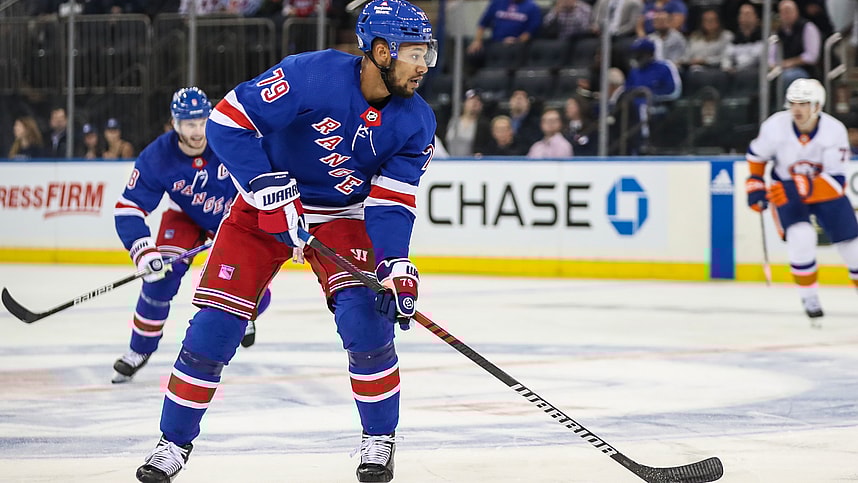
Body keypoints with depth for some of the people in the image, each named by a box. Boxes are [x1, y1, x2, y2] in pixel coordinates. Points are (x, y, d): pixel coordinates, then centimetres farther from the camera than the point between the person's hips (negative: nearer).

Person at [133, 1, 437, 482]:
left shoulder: (416, 122, -13)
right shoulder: (313, 74, -28)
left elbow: (391, 202, -13)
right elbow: (228, 120, -26)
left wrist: (395, 265, -29)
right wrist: (268, 188, -29)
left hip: (342, 217, 2)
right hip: (264, 208, -2)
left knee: (365, 319, -18)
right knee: (214, 327, -7)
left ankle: (379, 438, 2)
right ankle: (174, 442, 10)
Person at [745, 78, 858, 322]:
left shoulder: (835, 131, -26)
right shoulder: (775, 126, -23)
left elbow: (837, 181, -31)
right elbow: (756, 155, 0)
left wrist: (800, 189, -43)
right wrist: (755, 185, -4)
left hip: (826, 191, 1)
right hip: (786, 191, -1)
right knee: (801, 237, -25)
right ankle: (809, 296, -6)